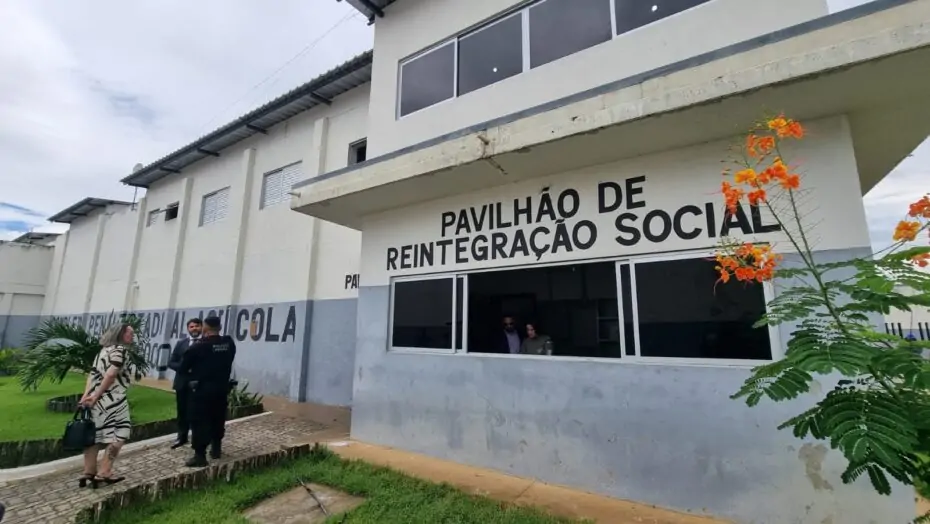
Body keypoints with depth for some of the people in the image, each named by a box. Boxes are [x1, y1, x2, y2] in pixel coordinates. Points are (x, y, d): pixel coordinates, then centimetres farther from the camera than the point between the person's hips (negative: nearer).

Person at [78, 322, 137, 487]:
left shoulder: (103, 350, 16)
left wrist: (86, 395, 2)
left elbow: (93, 374, 9)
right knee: (118, 436, 1)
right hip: (112, 400, -9)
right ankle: (104, 473, 0)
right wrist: (96, 396, -13)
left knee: (95, 436, 14)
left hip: (95, 400, 9)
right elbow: (111, 375, -21)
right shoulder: (120, 349, -11)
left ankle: (88, 473, 19)